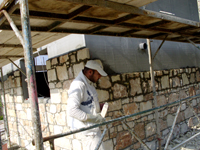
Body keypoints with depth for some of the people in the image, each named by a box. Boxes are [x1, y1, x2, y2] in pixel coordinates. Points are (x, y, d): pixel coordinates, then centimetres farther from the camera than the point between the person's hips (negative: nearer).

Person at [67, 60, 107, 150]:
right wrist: (93, 118, -25)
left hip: (93, 127, 10)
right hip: (85, 128, -10)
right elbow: (72, 110, -28)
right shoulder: (78, 85, -22)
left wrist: (99, 107, 5)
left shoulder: (88, 83, 11)